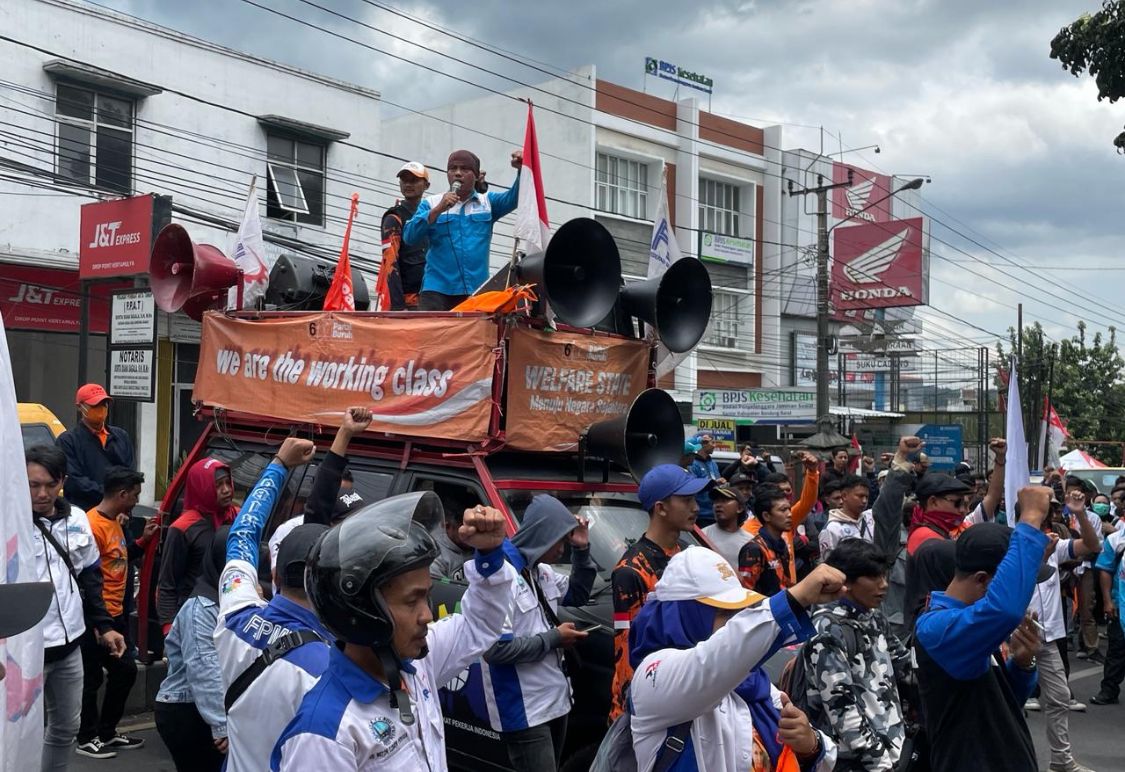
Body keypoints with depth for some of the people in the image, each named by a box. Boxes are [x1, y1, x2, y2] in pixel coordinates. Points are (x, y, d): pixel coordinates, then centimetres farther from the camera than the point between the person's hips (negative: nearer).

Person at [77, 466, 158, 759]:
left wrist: (144, 539, 12)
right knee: (92, 677, 4)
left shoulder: (115, 521, 9)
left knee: (126, 670, 15)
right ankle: (88, 739, 18)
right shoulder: (92, 525, -21)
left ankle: (107, 731, 29)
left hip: (116, 614, 10)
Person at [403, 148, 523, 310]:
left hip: (477, 291, 2)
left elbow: (514, 198, -3)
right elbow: (409, 237, -2)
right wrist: (438, 210, -13)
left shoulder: (488, 202, 15)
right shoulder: (431, 203, 10)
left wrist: (521, 169, -20)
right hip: (437, 289, -1)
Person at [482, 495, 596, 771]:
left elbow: (577, 596, 23)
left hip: (554, 700, 9)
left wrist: (582, 550, 7)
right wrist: (553, 638, -16)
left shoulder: (542, 571, 8)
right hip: (523, 711, -9)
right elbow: (495, 648, -26)